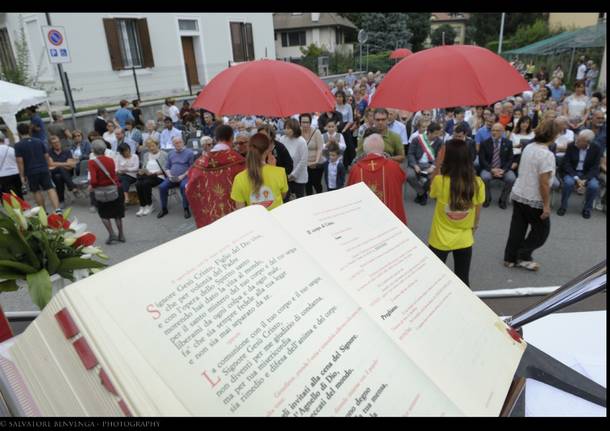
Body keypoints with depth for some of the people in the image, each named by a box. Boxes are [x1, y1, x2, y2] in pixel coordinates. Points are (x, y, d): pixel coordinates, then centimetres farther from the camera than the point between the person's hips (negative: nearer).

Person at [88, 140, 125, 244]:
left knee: (104, 214, 18)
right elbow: (113, 174, -1)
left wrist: (91, 186, -1)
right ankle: (121, 235, 23)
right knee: (117, 212, 19)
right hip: (115, 188, 3)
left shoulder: (92, 162, -13)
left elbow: (94, 180, -20)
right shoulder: (111, 160, 0)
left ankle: (112, 234, 8)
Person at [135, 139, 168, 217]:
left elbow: (164, 170, -6)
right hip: (147, 176, 5)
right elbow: (143, 167, 21)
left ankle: (149, 205, -17)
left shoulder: (164, 154, 2)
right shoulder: (145, 155, 21)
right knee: (138, 184, -28)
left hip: (159, 176, -5)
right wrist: (141, 171, -3)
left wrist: (153, 173, -18)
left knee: (146, 183, -33)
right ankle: (142, 206, -22)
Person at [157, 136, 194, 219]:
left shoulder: (189, 152, 3)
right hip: (172, 177, 5)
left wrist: (182, 176, -15)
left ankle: (186, 209, -21)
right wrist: (169, 175, -1)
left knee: (183, 186, -36)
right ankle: (164, 209, -6)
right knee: (162, 186, -21)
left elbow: (192, 167, -4)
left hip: (184, 176, -4)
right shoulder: (170, 154, 20)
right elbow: (168, 168, 20)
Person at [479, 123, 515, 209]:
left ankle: (502, 200, -4)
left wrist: (503, 170, -18)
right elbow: (482, 160, -6)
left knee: (511, 179, -29)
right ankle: (487, 198, -5)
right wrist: (492, 169, -20)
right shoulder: (484, 143, 0)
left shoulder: (508, 143, 5)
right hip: (488, 169, -1)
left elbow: (510, 160, 1)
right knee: (484, 177, -34)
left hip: (503, 169, 1)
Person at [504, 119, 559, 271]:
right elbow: (544, 183, -22)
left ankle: (510, 258, 22)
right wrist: (546, 205, -14)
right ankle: (524, 256, 17)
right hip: (534, 200, -7)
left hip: (518, 195, 7)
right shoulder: (547, 155, -21)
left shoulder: (528, 147, 3)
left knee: (517, 229, 15)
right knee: (542, 230, 12)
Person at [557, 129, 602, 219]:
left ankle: (587, 208, -2)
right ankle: (563, 206, -10)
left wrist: (585, 179, -25)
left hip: (588, 174, 1)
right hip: (572, 172, -1)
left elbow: (595, 168, -8)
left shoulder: (596, 149, -7)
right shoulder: (571, 146, -8)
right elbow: (566, 164, -11)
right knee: (568, 182, -33)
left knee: (594, 186, -29)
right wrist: (576, 178, -23)